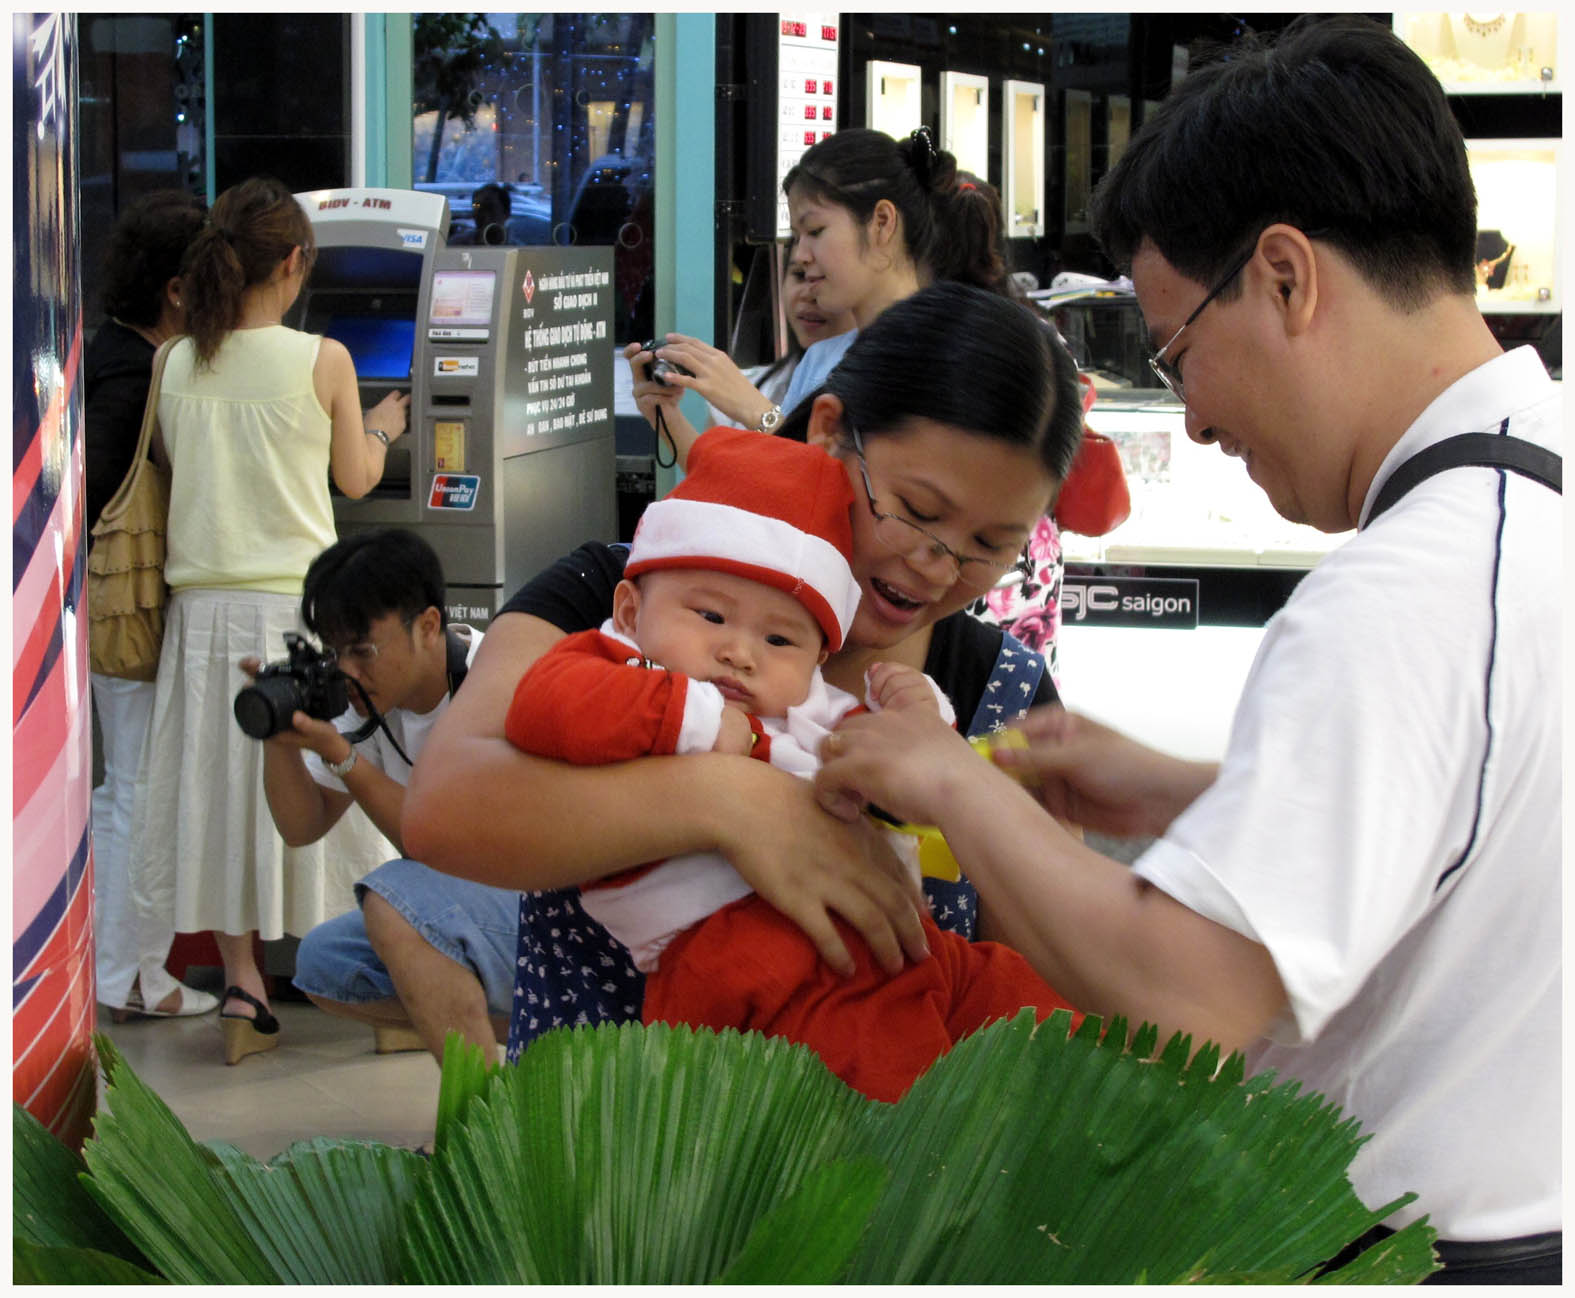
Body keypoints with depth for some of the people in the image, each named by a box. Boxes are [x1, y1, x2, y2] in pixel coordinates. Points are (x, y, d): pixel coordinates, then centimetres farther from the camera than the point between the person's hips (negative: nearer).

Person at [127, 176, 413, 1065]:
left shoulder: (176, 366, 1)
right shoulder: (321, 360, -8)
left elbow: (176, 471, 11)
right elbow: (355, 480, 3)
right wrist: (380, 427, 25)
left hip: (205, 607, 3)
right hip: (296, 601, -3)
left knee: (223, 790, 9)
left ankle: (242, 991, 12)